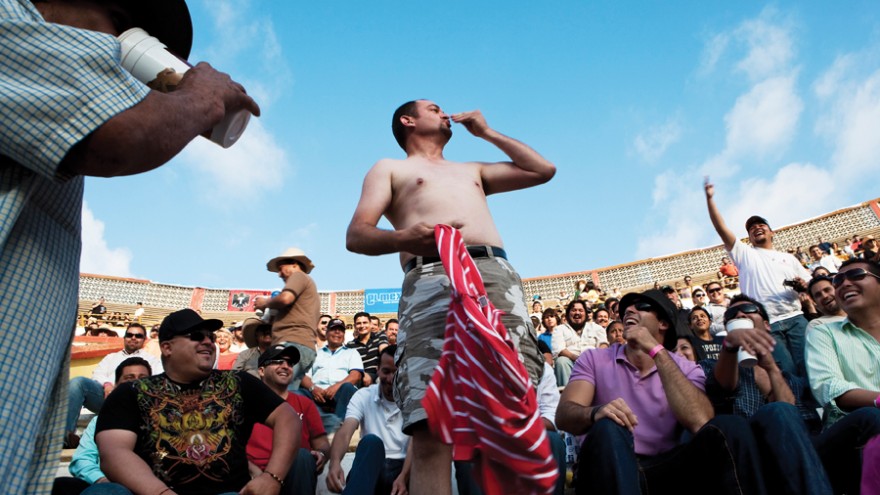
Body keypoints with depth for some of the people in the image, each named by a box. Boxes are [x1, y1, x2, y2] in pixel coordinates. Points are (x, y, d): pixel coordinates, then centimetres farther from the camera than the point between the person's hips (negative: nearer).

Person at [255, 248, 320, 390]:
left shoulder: (298, 276, 8)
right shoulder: (308, 286, 34)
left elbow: (285, 298, -12)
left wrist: (265, 303, 5)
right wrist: (271, 316, 24)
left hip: (293, 343, -9)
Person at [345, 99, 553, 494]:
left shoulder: (472, 171, 39)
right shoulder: (389, 169, 26)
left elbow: (543, 170, 38)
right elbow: (356, 235, 9)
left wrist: (487, 132, 39)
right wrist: (401, 239, -15)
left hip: (498, 276, 4)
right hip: (432, 280, -3)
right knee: (431, 426, -20)